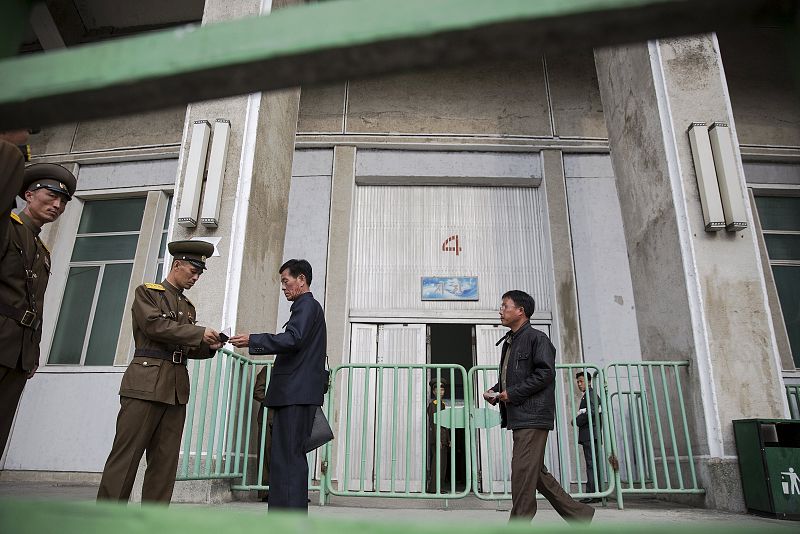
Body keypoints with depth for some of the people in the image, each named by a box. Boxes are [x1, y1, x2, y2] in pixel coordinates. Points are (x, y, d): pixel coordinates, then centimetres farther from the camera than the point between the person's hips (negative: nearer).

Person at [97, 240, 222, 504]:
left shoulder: (188, 306, 22)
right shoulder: (146, 293, 5)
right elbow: (155, 325, -12)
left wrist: (208, 346, 3)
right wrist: (200, 333, -13)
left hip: (177, 389, 6)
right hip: (146, 383, -6)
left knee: (165, 460, 4)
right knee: (126, 455, -4)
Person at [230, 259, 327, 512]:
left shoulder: (307, 305, -4)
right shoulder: (308, 307, 26)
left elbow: (292, 339, -19)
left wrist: (252, 340, -16)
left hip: (296, 394, -10)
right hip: (296, 394, 10)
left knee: (289, 457, -11)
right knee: (287, 456, 11)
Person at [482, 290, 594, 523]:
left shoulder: (537, 338, -6)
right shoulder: (509, 342, 20)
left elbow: (545, 373, -16)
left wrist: (512, 393, -16)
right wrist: (495, 391, 7)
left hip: (533, 416, -9)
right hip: (518, 417, 9)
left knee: (522, 472, -9)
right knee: (536, 473, 13)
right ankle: (579, 514, 24)